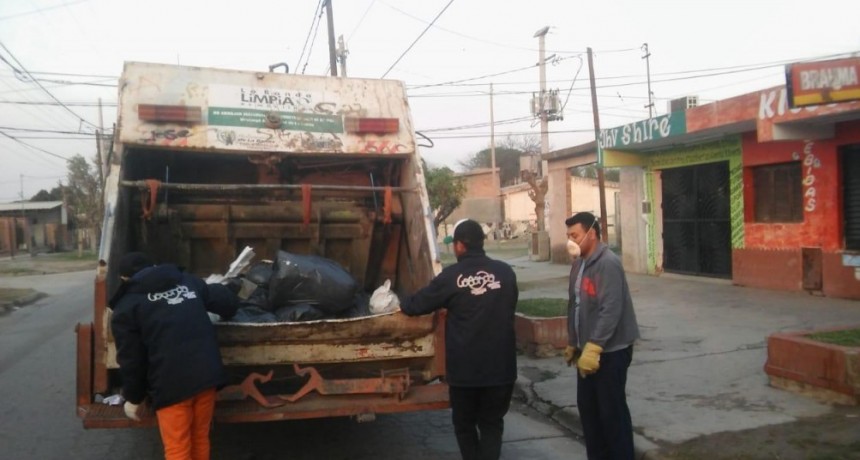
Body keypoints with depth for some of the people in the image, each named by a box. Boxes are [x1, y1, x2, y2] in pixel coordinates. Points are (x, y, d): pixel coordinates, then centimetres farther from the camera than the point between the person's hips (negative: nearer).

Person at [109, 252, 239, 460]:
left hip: (171, 383, -5)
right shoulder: (188, 282, 15)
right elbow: (229, 301, 18)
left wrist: (132, 398, 15)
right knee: (200, 439, 21)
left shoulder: (126, 307, 3)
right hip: (206, 373, 5)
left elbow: (130, 359, 1)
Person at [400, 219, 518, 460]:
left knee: (464, 424, 18)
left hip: (464, 366, -2)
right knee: (492, 424, 12)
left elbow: (418, 303, 4)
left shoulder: (451, 276, -8)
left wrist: (402, 305, 25)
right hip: (501, 365, 2)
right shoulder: (506, 272, 2)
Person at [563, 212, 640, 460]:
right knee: (587, 406, 14)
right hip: (587, 350, 9)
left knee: (612, 410, 1)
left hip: (610, 350, -9)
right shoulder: (579, 264, 10)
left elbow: (610, 310, -24)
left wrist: (593, 347, -26)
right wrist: (573, 343, 18)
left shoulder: (608, 263, -18)